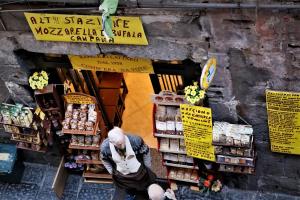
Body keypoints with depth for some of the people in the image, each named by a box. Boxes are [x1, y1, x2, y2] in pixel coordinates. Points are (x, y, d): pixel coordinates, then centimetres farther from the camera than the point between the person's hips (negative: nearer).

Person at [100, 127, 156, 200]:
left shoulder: (135, 140, -33)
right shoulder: (105, 147, -29)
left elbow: (146, 152, -11)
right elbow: (104, 159, -3)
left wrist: (147, 168, 0)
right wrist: (112, 172, 3)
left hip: (138, 173, 0)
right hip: (120, 177, 0)